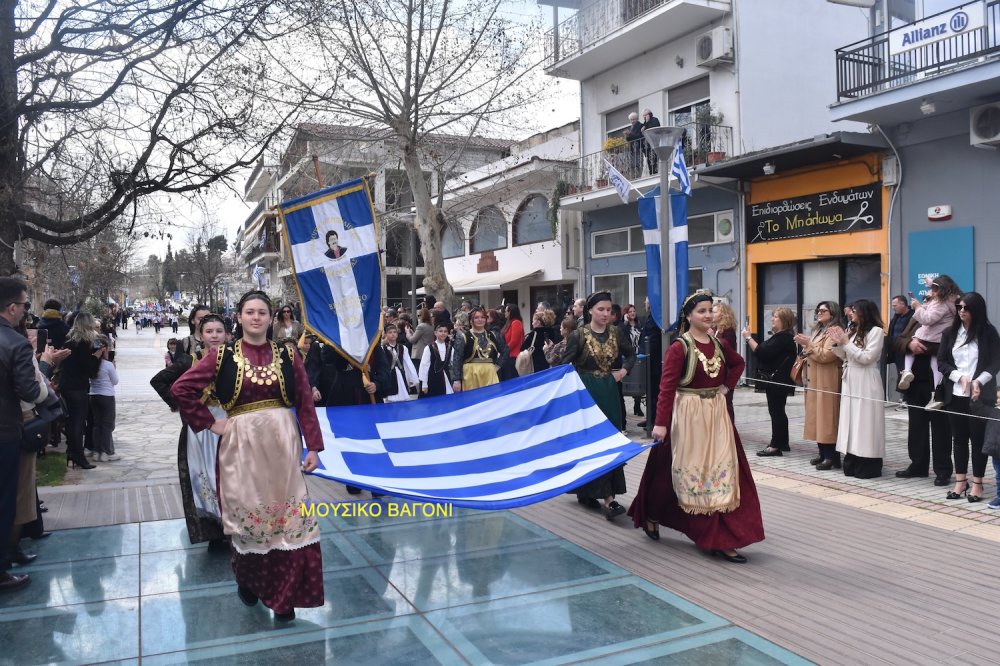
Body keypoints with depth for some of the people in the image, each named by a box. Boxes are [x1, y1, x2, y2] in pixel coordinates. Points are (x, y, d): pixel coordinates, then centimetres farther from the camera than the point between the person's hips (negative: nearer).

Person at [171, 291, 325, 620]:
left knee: (286, 513, 1)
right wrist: (211, 423, -4)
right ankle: (248, 581, 32)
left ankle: (283, 594, 13)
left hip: (282, 443, 1)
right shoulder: (222, 356, 0)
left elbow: (305, 404, 0)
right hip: (242, 444, -1)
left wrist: (313, 447, -4)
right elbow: (181, 389, -1)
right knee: (246, 514, 9)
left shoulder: (287, 355, 3)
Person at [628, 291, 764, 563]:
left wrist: (727, 386, 7)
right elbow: (666, 388, -17)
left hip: (716, 413, 6)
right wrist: (660, 423, -22)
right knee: (691, 473, 4)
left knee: (722, 471, 5)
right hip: (689, 415, -6)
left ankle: (721, 539, 14)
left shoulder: (718, 343, 6)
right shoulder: (679, 348, -13)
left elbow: (738, 363, 25)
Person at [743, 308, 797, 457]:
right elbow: (764, 351, 15)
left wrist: (748, 338, -15)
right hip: (774, 379, 11)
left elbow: (762, 352, -22)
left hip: (777, 381, -11)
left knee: (776, 412, -6)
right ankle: (783, 443, 26)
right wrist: (749, 338, 8)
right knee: (778, 412, 16)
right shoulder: (780, 336, 15)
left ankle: (775, 446, -1)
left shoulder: (784, 337, -18)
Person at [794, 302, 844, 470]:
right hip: (814, 380, 9)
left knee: (827, 417, -9)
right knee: (817, 416, 9)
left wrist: (808, 344, -17)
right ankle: (822, 453, 13)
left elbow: (826, 355, -20)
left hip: (827, 381, -9)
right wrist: (805, 345, 10)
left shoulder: (835, 331, -10)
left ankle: (832, 456, -6)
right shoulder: (819, 330, 19)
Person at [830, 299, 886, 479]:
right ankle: (852, 464, 14)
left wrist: (847, 343, -11)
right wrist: (838, 344, 2)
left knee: (865, 422, -4)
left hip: (866, 382, -7)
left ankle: (868, 467, 2)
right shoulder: (854, 331, 15)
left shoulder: (876, 331, -7)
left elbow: (866, 358, -14)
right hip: (850, 381, 7)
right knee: (852, 422, 8)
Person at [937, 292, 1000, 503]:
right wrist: (960, 376, -11)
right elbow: (941, 362, 5)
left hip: (980, 397, -3)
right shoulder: (950, 333, 7)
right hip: (956, 395, 3)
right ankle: (960, 481, 16)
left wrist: (979, 381, -18)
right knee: (959, 438, 8)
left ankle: (977, 484, 11)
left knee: (978, 438, 2)